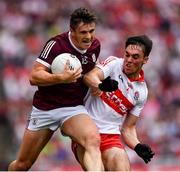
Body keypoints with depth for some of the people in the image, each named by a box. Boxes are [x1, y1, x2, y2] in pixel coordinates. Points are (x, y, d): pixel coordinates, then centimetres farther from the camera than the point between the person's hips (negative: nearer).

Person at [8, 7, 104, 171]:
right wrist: (61, 78, -36)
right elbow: (34, 77, -21)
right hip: (45, 108, -3)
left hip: (74, 108, 3)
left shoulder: (95, 45, 1)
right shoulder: (56, 44, -16)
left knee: (93, 140, -31)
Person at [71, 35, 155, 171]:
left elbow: (128, 128, 14)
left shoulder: (141, 92, 10)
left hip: (112, 135, 4)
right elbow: (90, 77, -21)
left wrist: (138, 146, -6)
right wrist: (101, 85, -44)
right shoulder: (114, 63, -1)